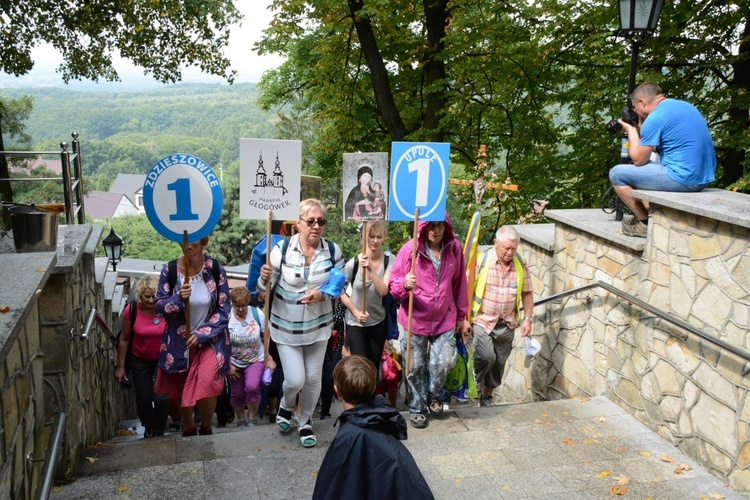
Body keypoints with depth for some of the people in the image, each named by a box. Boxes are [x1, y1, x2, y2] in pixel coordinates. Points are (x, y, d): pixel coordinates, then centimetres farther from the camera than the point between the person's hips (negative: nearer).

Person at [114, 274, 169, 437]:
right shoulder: (131, 310, -19)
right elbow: (124, 339, -7)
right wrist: (120, 366, -1)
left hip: (163, 359, -2)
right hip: (140, 360, 2)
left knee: (161, 397, -9)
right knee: (143, 398, 9)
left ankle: (159, 432, 15)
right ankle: (148, 429, 37)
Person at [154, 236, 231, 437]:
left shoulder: (215, 269, -11)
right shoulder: (169, 270, -9)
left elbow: (224, 309, -7)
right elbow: (159, 306, -4)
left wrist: (201, 334, -14)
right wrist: (178, 298, -24)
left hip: (209, 340, -2)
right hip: (179, 340, 2)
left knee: (206, 383, -23)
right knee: (180, 389, 14)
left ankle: (206, 427, 6)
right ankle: (188, 427, 44)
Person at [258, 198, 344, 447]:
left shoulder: (333, 250, -10)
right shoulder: (282, 249, -15)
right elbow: (264, 290, -9)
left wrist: (322, 294, -22)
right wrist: (265, 278, -32)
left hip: (318, 325, 2)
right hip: (286, 326, -2)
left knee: (313, 378, 12)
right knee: (295, 380, -4)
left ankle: (306, 422, 38)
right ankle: (286, 406, 33)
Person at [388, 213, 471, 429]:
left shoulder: (454, 248, -3)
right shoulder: (410, 249, -13)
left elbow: (459, 284, 8)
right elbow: (393, 283, -8)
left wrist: (462, 316, 12)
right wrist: (405, 284, -32)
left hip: (445, 318, 2)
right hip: (415, 319, -2)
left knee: (444, 362, 0)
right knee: (415, 367, 8)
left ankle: (434, 396, 31)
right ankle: (416, 408, 28)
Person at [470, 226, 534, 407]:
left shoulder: (520, 265, 0)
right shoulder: (481, 261, -12)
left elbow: (527, 292, 10)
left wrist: (528, 319, 3)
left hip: (507, 324, 4)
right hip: (482, 320, -4)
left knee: (498, 364, 11)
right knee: (486, 356, -20)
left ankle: (487, 396, 33)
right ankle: (475, 382, 11)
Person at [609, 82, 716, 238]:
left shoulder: (655, 118, -13)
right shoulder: (685, 106, 15)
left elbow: (638, 160, -5)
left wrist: (631, 131, 8)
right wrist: (642, 129, 20)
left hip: (683, 179, -9)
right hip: (704, 177, 10)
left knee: (616, 174, 0)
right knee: (646, 166, 31)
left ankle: (646, 223, 6)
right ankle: (650, 214, 22)